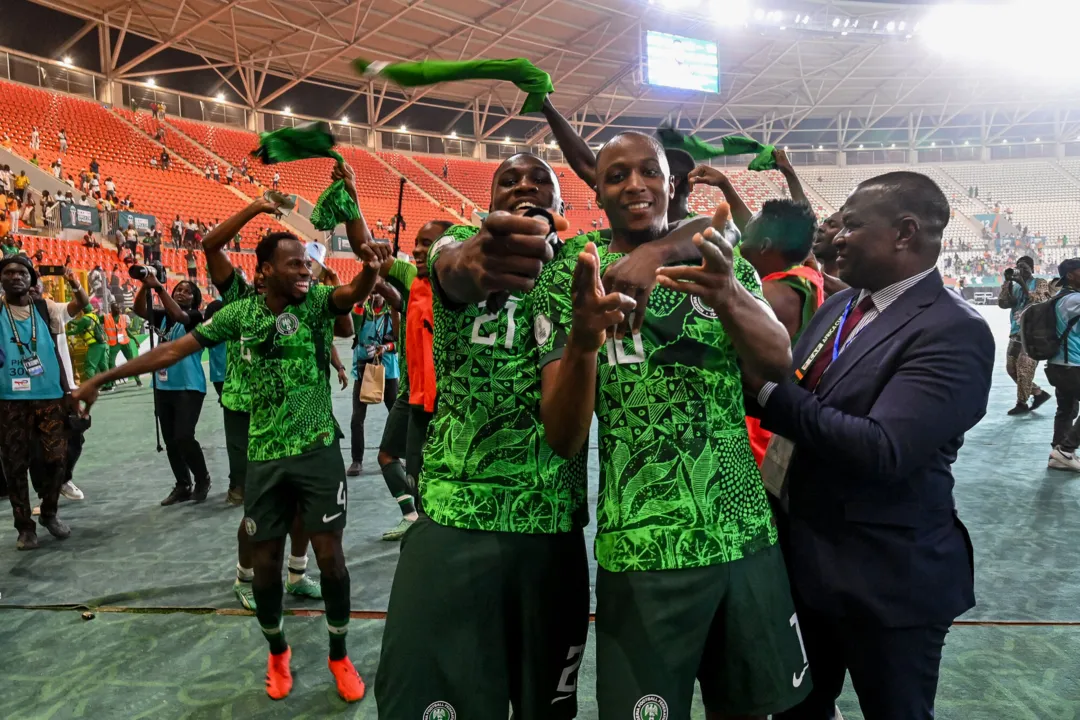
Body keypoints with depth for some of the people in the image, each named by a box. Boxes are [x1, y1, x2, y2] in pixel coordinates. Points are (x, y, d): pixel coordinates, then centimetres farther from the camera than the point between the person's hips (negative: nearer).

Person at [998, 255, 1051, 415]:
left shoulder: (1040, 283, 0)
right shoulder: (1014, 286, 15)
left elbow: (1040, 302, -16)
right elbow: (1002, 303, 2)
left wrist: (1023, 284, -19)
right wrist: (1007, 282, -5)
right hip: (1016, 333, 7)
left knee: (1024, 369, -9)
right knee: (1012, 368, 9)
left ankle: (1022, 403, 3)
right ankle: (1038, 393, 22)